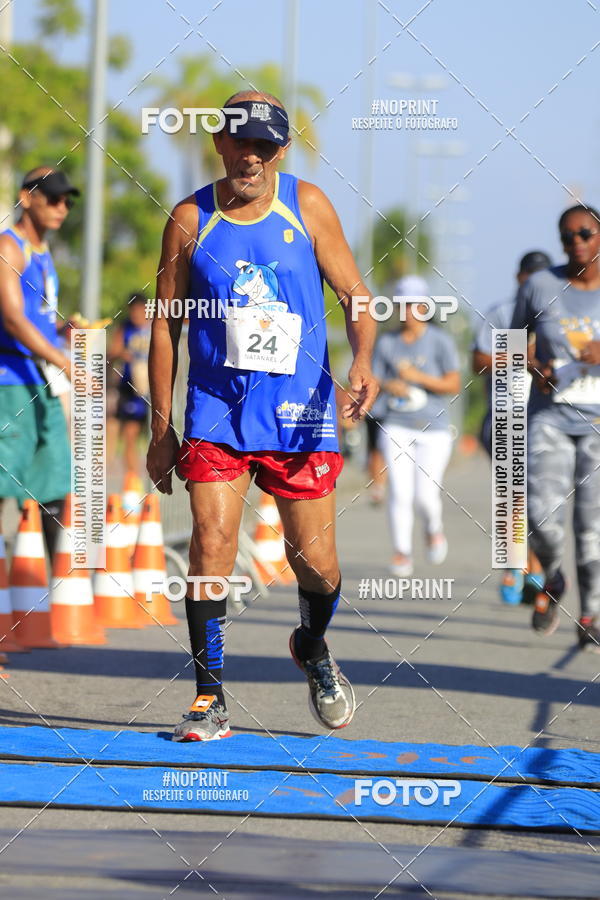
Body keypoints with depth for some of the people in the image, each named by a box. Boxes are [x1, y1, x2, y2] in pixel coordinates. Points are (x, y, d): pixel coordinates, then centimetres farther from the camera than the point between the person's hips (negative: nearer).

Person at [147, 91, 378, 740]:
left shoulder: (307, 206, 2)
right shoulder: (191, 219, 1)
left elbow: (355, 294, 3)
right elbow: (165, 325, 6)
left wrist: (362, 360, -17)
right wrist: (161, 427, 3)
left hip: (300, 410, 0)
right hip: (216, 410, 0)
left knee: (315, 560, 2)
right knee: (211, 542, -15)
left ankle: (313, 649, 35)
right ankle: (209, 695, -6)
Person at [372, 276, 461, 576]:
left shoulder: (440, 341, -2)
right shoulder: (386, 343, 7)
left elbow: (454, 384, -5)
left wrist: (418, 377, -17)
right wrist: (389, 386, -14)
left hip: (434, 430, -2)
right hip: (397, 427, 2)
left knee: (425, 496, -8)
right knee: (400, 492, -10)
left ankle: (434, 528, 25)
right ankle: (402, 552, -1)